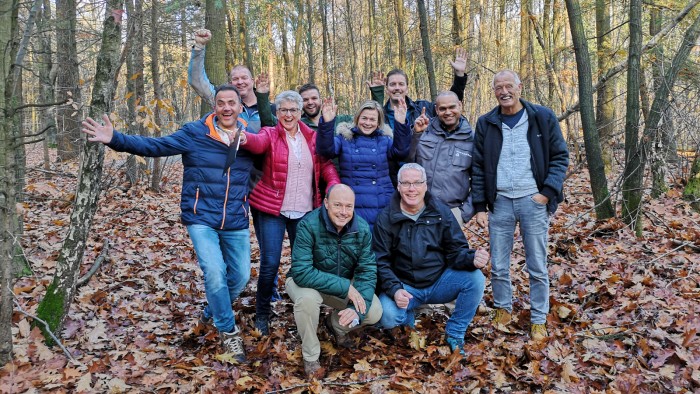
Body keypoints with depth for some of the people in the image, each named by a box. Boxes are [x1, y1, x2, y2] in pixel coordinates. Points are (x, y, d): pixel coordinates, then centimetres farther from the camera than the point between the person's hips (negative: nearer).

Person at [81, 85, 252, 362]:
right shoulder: (195, 133, -8)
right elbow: (155, 146, -11)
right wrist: (115, 139, -21)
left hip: (236, 222, 4)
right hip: (201, 217, -3)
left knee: (241, 275, 12)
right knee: (214, 272, -15)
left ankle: (215, 311, 42)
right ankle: (228, 331, 7)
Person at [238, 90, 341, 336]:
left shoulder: (312, 137, 9)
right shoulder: (270, 134, -2)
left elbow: (326, 163, 4)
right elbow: (258, 143, -24)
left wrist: (334, 184, -16)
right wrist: (244, 138, -48)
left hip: (305, 210, 3)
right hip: (272, 209, -3)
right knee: (270, 263, -4)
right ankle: (262, 314, 17)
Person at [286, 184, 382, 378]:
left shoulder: (362, 229, -15)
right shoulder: (309, 226, -29)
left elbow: (367, 271, -16)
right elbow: (301, 272, -36)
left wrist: (357, 310, -32)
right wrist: (345, 287, -38)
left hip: (345, 284, 4)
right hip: (308, 282, -3)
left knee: (374, 311, -17)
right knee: (307, 297, -37)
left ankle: (336, 325, 17)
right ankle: (310, 356, -9)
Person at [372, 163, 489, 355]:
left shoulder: (441, 212, -2)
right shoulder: (386, 219, -6)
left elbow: (457, 250, -4)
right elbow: (381, 262, -7)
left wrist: (472, 258, -28)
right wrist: (394, 290, -24)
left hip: (440, 282, 2)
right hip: (404, 286, -2)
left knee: (475, 279, -24)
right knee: (387, 316, -30)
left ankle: (454, 333, -1)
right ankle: (409, 318, 10)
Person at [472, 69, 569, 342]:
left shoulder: (543, 118, 0)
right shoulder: (486, 123, 5)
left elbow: (560, 157, 2)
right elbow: (478, 167, 7)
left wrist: (547, 192, -10)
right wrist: (480, 206, 2)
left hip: (533, 201, -1)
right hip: (500, 202, 2)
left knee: (537, 268, 6)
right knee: (498, 266, 9)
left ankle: (539, 320, 21)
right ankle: (503, 309, 30)